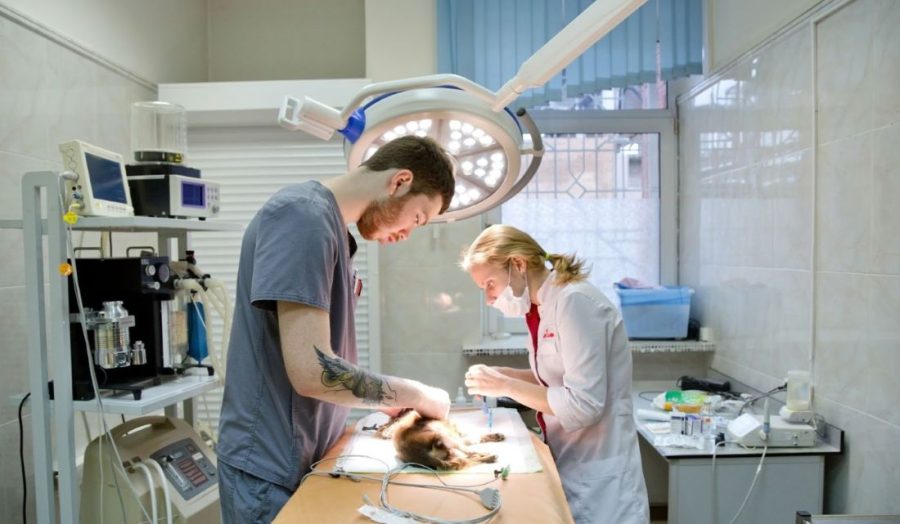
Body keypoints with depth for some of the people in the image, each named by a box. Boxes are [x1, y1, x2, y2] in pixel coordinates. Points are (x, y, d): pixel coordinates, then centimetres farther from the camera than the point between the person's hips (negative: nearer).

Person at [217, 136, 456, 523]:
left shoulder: (329, 223, 9)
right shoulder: (304, 216, -21)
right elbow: (312, 370, -29)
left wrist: (394, 400, 2)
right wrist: (417, 395, -16)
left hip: (305, 454, 9)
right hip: (273, 466, -9)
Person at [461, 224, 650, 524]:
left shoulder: (574, 300, -21)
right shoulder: (541, 307, 6)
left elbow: (584, 405, -25)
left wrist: (506, 386, -19)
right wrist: (501, 376, -1)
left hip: (597, 476, -8)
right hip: (567, 465, 8)